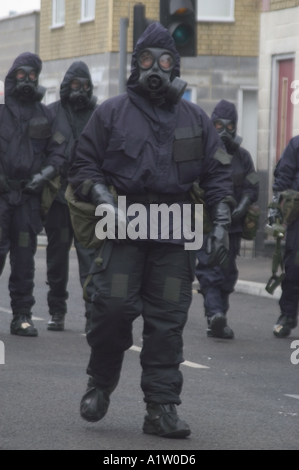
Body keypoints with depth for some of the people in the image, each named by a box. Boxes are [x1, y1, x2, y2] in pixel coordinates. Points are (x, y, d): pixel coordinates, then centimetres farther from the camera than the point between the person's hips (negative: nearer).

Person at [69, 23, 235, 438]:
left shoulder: (196, 120, 14)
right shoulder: (111, 113, 8)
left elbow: (218, 174, 15)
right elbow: (84, 167, 8)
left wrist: (221, 224, 4)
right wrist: (107, 203, -9)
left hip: (175, 234, 2)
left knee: (168, 322, -1)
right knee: (113, 307, -13)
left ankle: (162, 408, 4)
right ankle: (100, 385, 11)